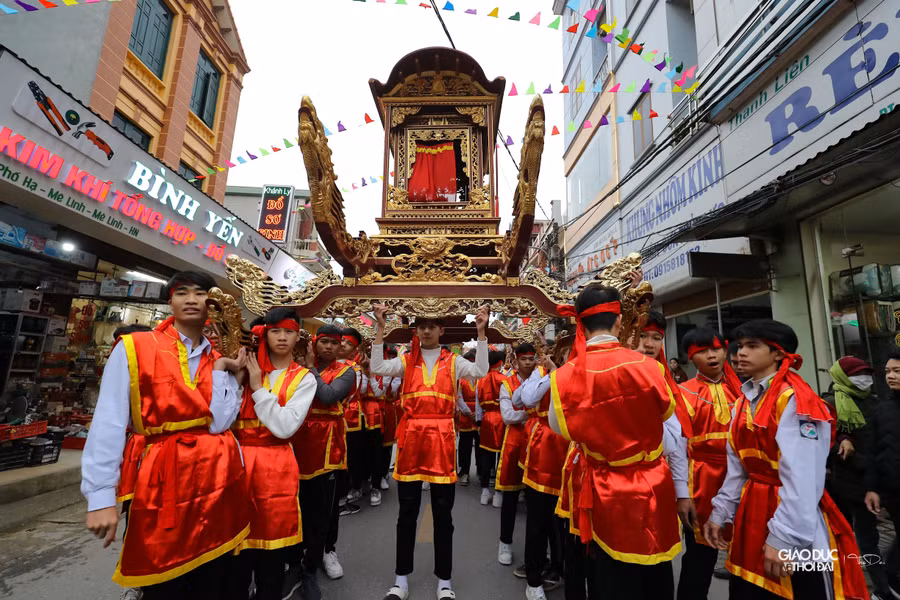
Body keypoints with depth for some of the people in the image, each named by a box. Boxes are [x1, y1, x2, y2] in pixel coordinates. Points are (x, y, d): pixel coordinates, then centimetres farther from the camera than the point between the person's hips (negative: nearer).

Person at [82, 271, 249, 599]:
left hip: (219, 476, 3)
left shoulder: (222, 359, 3)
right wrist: (100, 495, -13)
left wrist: (221, 370, -12)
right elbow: (108, 423, -10)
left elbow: (219, 422, -10)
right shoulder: (134, 348, -6)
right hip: (163, 477, -3)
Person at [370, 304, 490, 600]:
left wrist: (481, 333, -20)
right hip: (410, 438, 1)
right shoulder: (406, 360, 6)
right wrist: (380, 328, -16)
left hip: (442, 440, -1)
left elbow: (480, 372, -13)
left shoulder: (453, 361, 3)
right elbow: (377, 368, -10)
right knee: (407, 513, 14)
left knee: (443, 513, 12)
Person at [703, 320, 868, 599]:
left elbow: (802, 479, -22)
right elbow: (737, 466, 9)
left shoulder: (795, 400, -16)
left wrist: (783, 537, -24)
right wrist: (720, 512, 7)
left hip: (798, 533, -7)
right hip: (751, 514, 7)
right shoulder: (744, 402, 7)